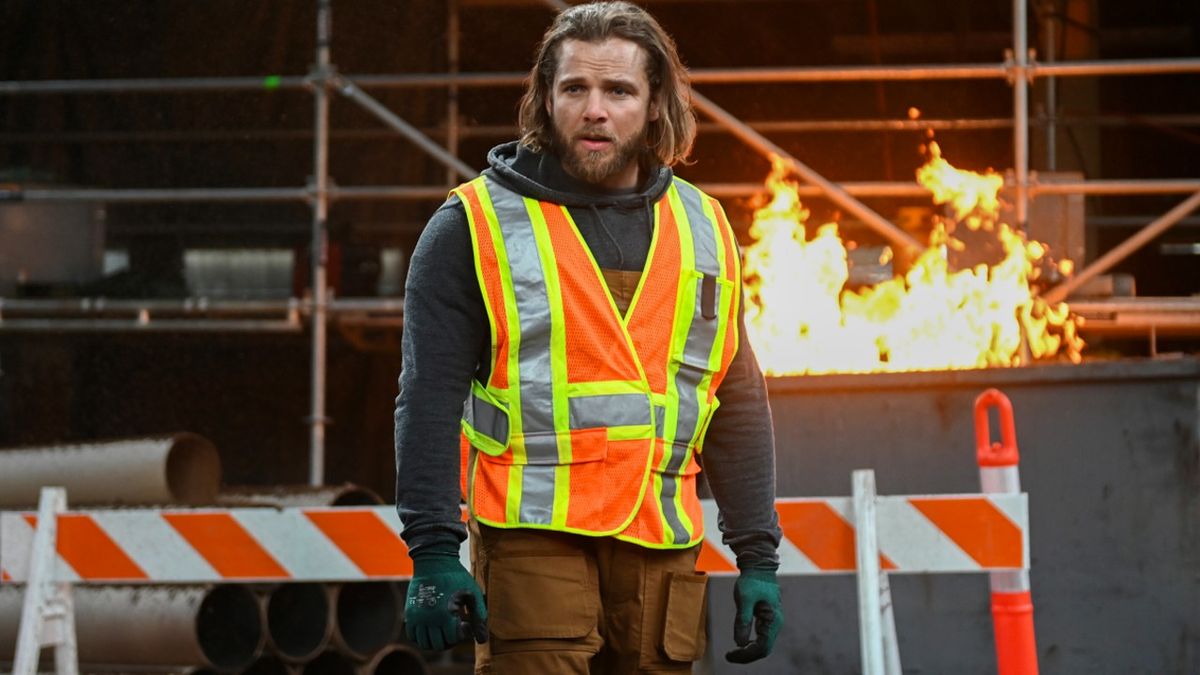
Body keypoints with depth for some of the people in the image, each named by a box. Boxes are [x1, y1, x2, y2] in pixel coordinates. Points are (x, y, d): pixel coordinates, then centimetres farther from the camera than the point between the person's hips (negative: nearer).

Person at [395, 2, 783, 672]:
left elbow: (739, 407, 17)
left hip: (665, 552, 4)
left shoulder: (704, 231, 14)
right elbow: (431, 402, -2)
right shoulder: (476, 226, 1)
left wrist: (759, 557, 11)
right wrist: (434, 555, -10)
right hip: (533, 538, -4)